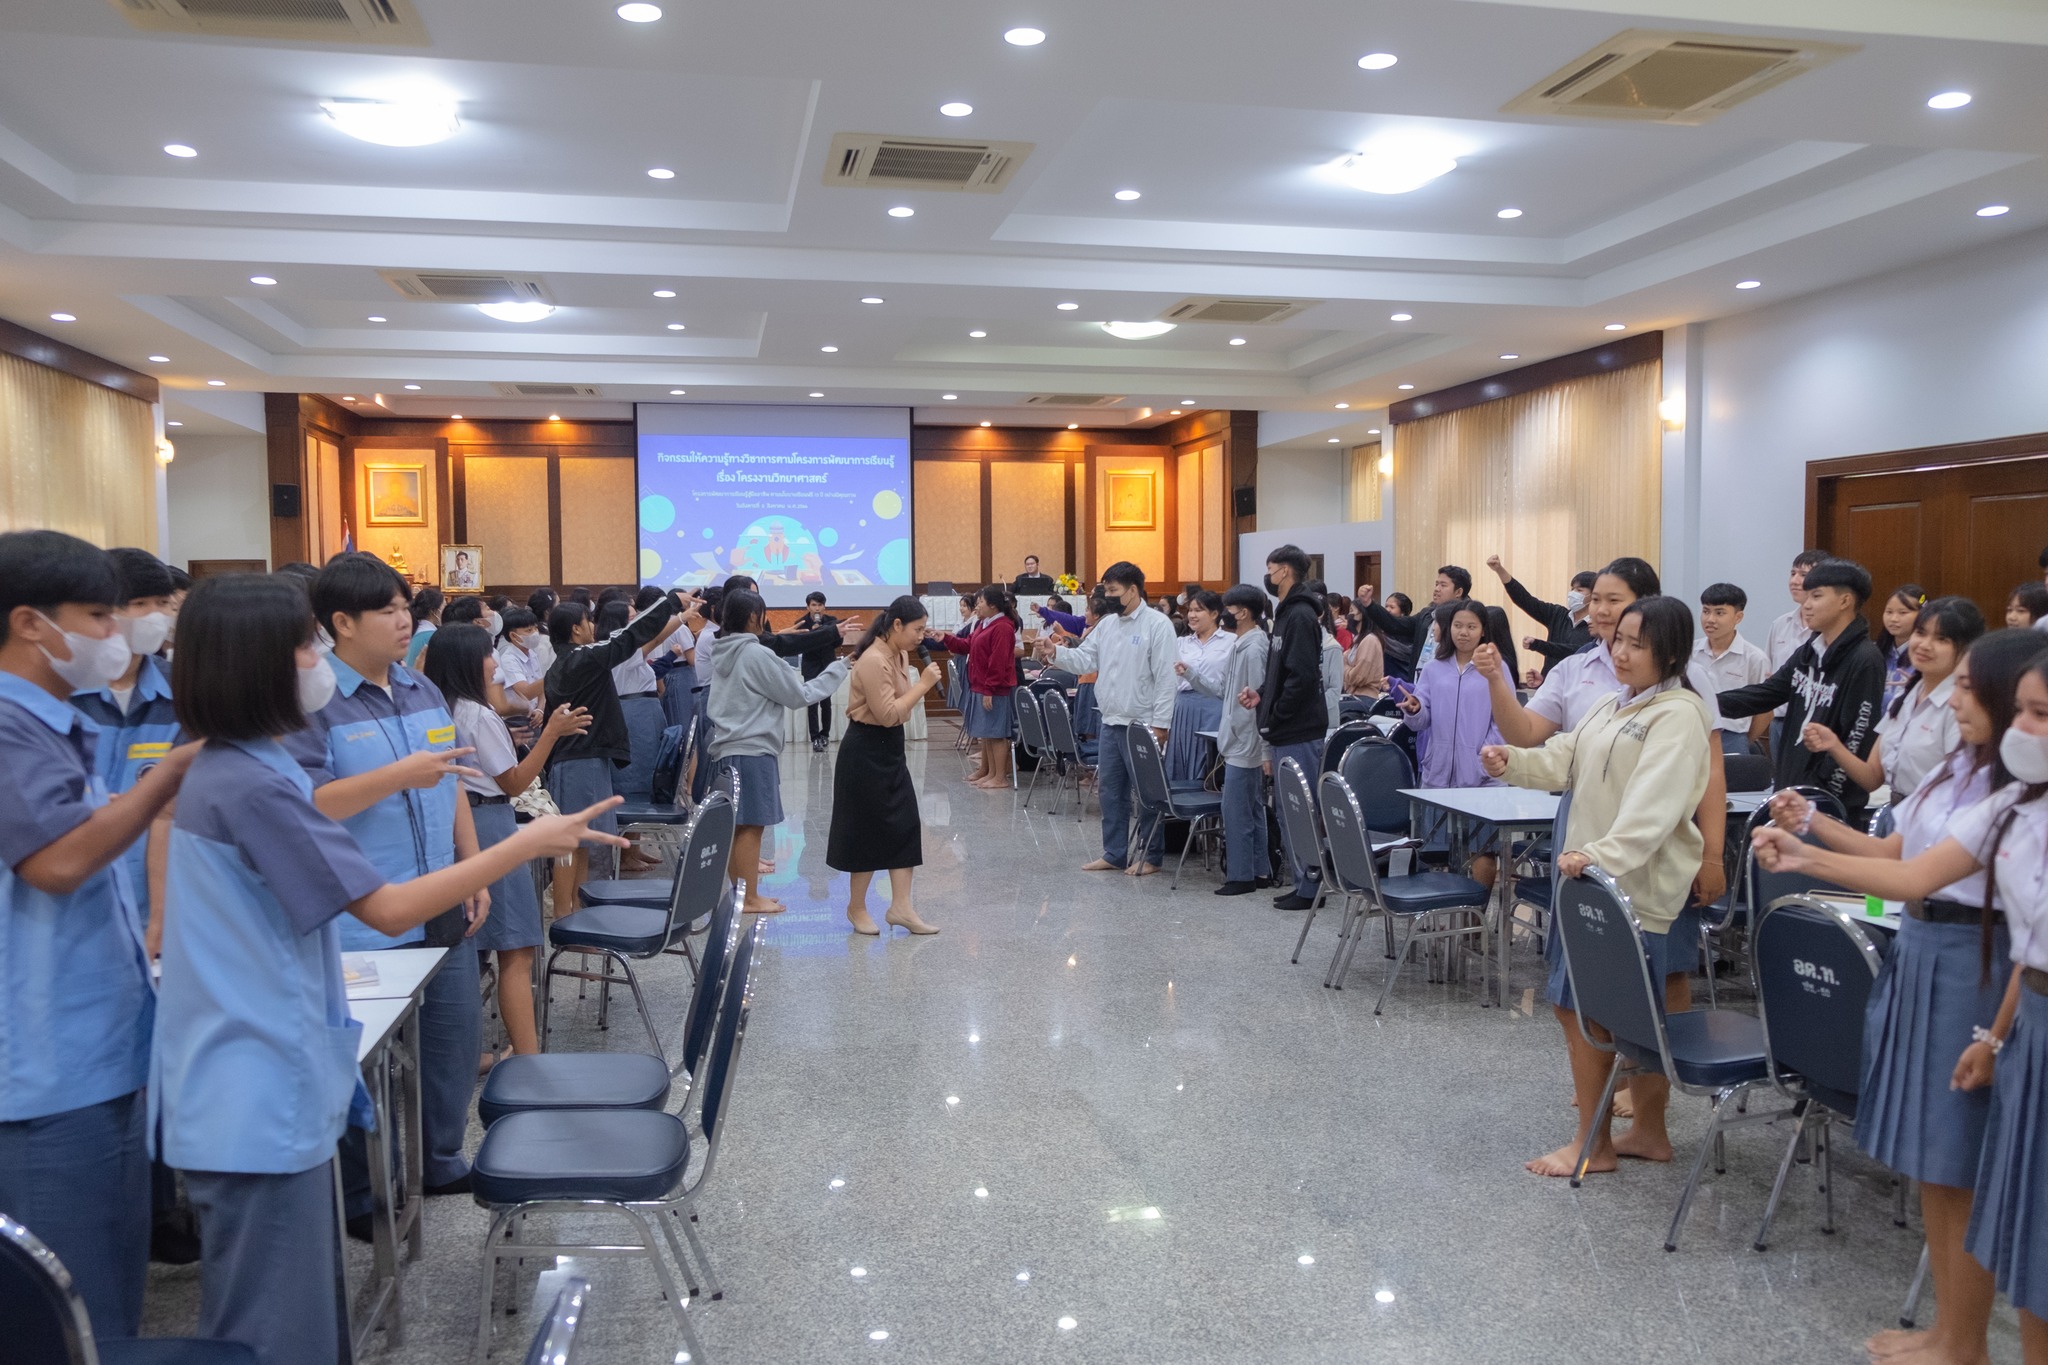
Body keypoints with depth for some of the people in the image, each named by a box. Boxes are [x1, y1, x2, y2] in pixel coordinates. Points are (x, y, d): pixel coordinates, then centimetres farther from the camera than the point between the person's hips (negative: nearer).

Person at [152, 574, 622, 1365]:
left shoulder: (224, 772, 9)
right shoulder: (251, 786, -23)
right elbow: (389, 910, -23)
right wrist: (526, 845, -19)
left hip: (259, 1088, 10)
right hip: (260, 1103, -10)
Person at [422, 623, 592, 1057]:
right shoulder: (479, 715, -13)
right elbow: (514, 782, -10)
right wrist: (551, 732, -15)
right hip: (488, 827, -9)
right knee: (516, 952, -8)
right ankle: (527, 1058, -10)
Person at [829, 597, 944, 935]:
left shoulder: (899, 654, 8)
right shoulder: (874, 661, -22)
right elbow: (887, 714, -25)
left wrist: (922, 686, 3)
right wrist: (923, 684, -22)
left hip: (889, 748, 10)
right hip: (866, 751, -9)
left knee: (905, 824, 6)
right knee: (869, 828, 1)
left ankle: (901, 906, 9)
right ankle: (856, 907, 18)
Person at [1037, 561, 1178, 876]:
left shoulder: (1157, 625, -11)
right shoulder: (1106, 624, 11)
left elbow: (1166, 678, -14)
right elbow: (1085, 659, 9)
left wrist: (1160, 723, -17)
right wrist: (1056, 653, -10)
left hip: (1142, 725, -7)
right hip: (1110, 723, 8)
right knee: (1109, 791, 13)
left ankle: (1151, 856, 14)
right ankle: (1114, 854, 23)